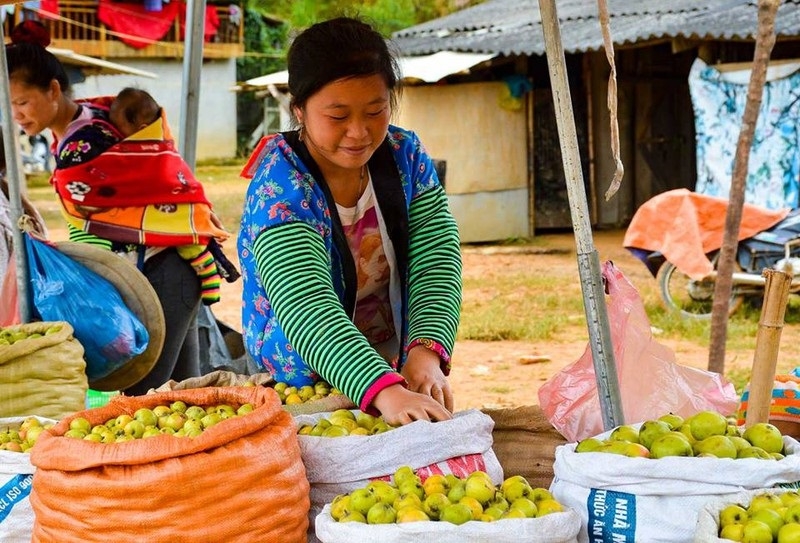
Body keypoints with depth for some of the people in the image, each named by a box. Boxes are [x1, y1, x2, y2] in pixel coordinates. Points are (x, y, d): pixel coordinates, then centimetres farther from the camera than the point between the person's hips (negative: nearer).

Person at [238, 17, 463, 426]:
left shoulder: (406, 157, -3)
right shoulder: (279, 192, -18)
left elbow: (436, 261, -11)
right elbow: (307, 308, -31)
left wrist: (426, 351, -30)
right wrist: (383, 390, -45)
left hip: (396, 373, 3)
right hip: (297, 389, -3)